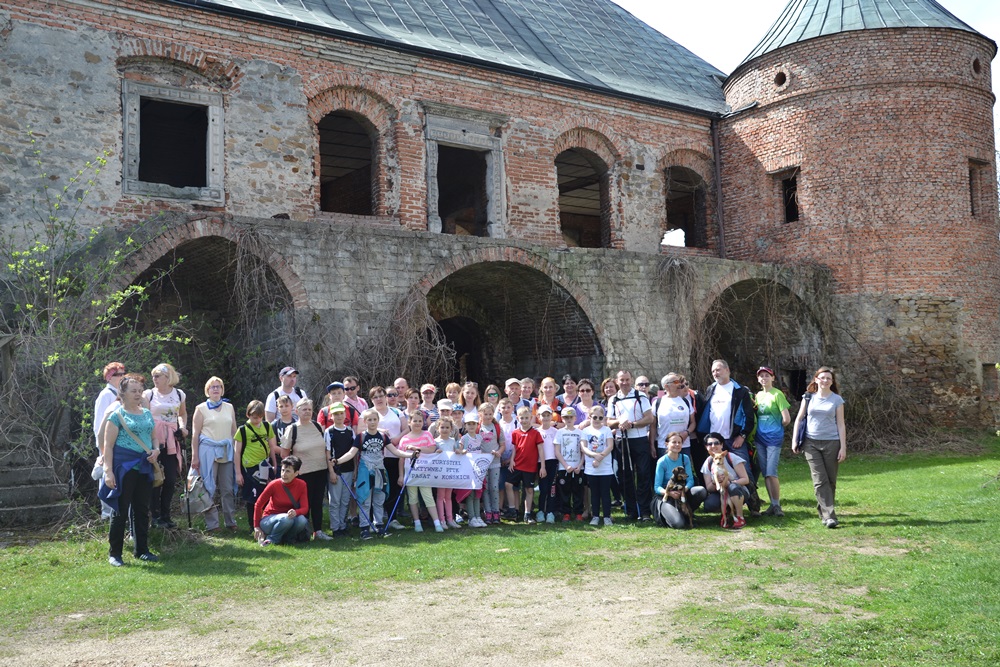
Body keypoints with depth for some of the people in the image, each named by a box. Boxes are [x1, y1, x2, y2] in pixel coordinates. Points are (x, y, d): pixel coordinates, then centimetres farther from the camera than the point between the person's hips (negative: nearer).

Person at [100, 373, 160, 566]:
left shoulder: (147, 414, 14)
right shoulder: (117, 415, -5)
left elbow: (154, 437, 22)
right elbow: (108, 445, -8)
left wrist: (156, 449, 0)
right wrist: (108, 471, -15)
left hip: (144, 467, 6)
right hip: (124, 467, -6)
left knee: (142, 510, 11)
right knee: (120, 510, -1)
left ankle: (142, 550, 21)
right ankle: (114, 553, 9)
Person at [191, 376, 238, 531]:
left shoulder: (229, 407, 14)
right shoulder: (201, 408, 4)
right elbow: (195, 434, 1)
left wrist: (237, 452, 9)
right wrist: (195, 456, -4)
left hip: (227, 451, 3)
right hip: (208, 450, -3)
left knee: (228, 488, 3)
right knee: (209, 487, -2)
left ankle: (230, 521, 10)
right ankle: (212, 523, 3)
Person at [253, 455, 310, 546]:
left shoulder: (301, 485, -10)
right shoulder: (274, 485, -17)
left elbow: (305, 508, -13)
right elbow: (258, 505, -7)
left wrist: (295, 512, -36)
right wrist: (256, 526, -6)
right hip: (269, 520, -3)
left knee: (302, 520, -30)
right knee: (286, 519, -36)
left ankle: (287, 538, -4)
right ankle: (270, 539, -12)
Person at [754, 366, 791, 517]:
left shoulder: (777, 394, -7)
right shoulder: (758, 395, 13)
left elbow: (786, 419, -12)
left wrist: (775, 428, 2)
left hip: (774, 438, -6)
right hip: (760, 438, 6)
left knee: (771, 473, -11)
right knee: (765, 473, 6)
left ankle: (777, 505, -1)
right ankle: (773, 504, 13)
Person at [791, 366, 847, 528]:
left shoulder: (837, 400, 4)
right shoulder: (809, 397, 6)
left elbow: (840, 424, 3)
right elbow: (799, 419, 11)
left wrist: (843, 448, -3)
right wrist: (794, 440, 3)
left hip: (831, 442, 0)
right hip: (812, 443, 0)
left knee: (830, 480, 4)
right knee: (820, 480, -8)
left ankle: (823, 509, 21)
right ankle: (829, 516, -10)